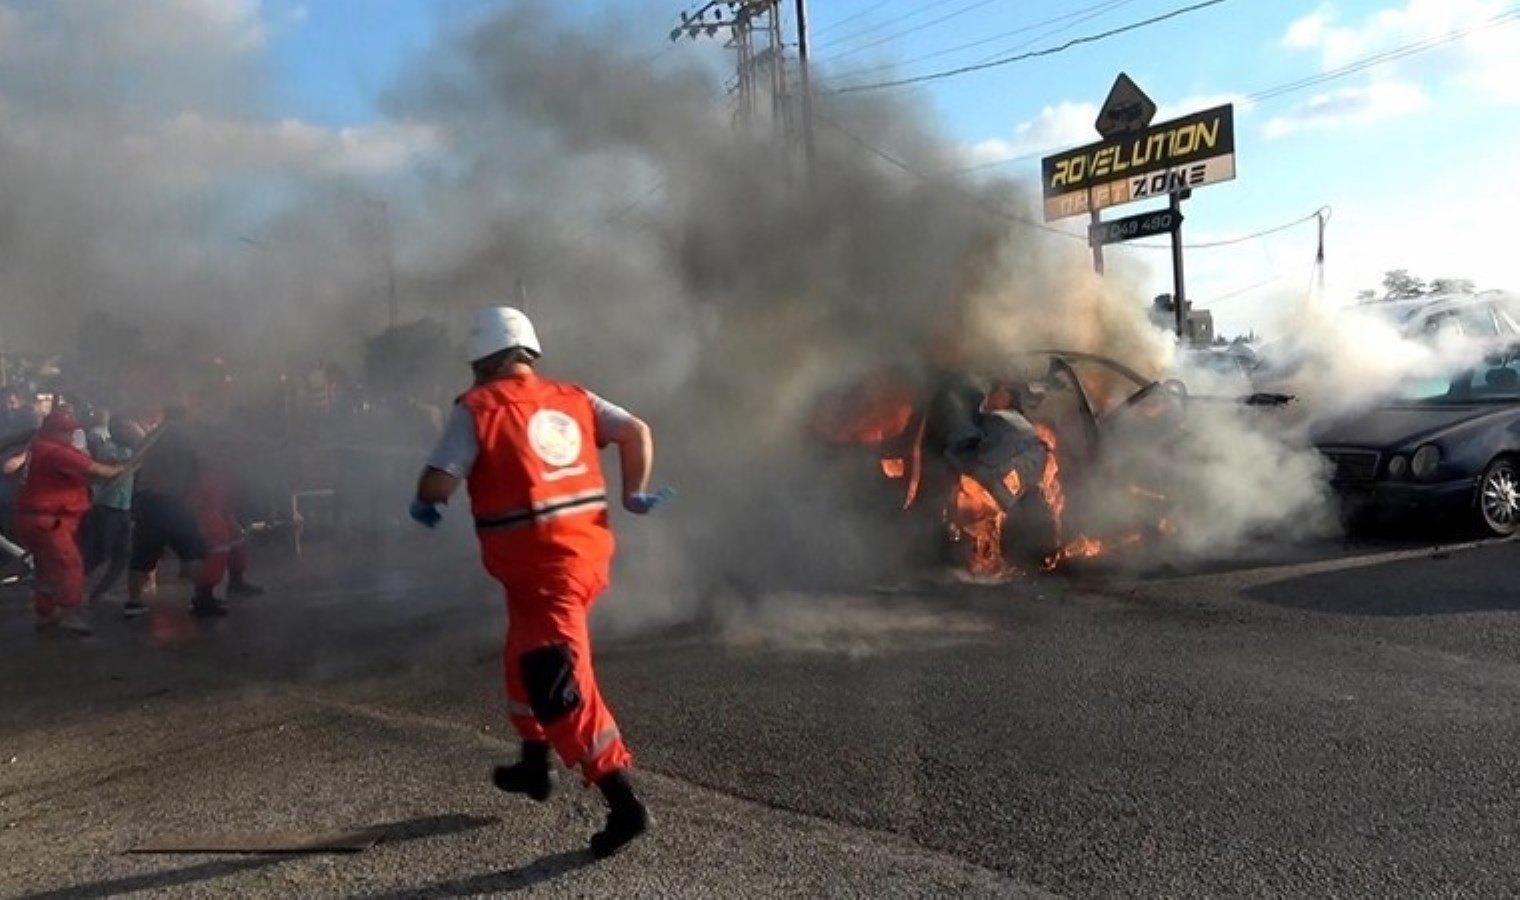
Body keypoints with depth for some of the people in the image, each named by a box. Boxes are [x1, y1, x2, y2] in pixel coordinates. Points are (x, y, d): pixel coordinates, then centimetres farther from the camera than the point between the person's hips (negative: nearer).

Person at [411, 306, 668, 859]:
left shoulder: (478, 408, -7)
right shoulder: (573, 399, 9)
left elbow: (437, 484, -12)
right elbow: (636, 432, 2)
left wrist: (424, 506, 10)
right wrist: (634, 493, 12)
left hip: (539, 567, -7)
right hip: (586, 553, 8)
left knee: (561, 686, -4)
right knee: (525, 660, 26)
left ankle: (623, 803, -6)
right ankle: (535, 766, 39)